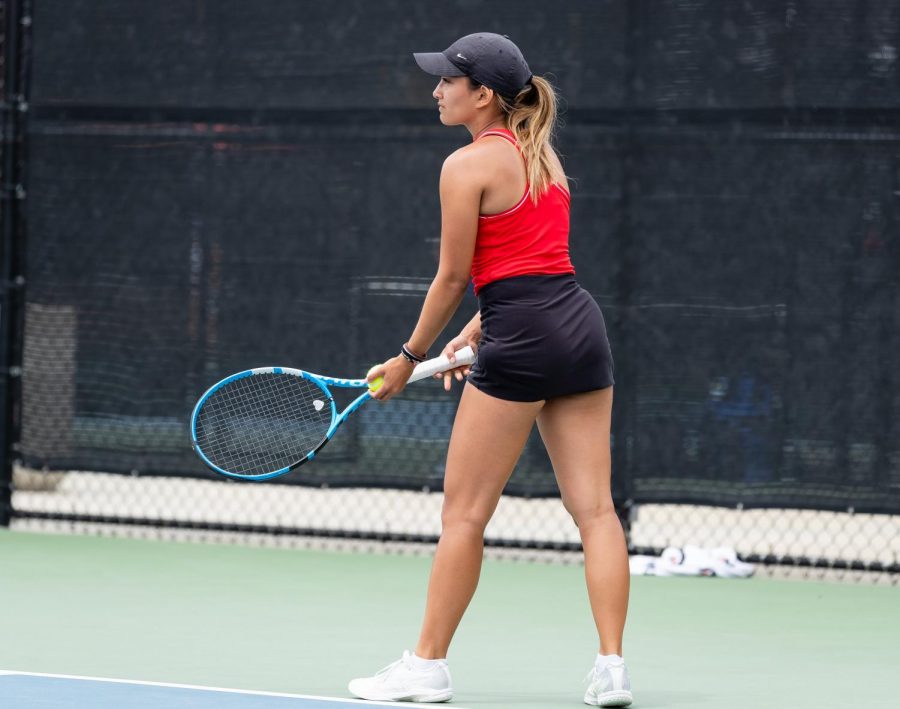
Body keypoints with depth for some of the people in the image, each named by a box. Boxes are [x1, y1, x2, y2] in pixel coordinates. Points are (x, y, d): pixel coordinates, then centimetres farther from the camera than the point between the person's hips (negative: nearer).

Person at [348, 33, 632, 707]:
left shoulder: (468, 165, -7)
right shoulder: (543, 155, 17)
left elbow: (453, 277, -4)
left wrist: (410, 358, 6)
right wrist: (477, 330, 18)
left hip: (521, 342, -8)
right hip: (582, 325, 8)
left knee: (464, 513, 2)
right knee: (594, 507, 3)